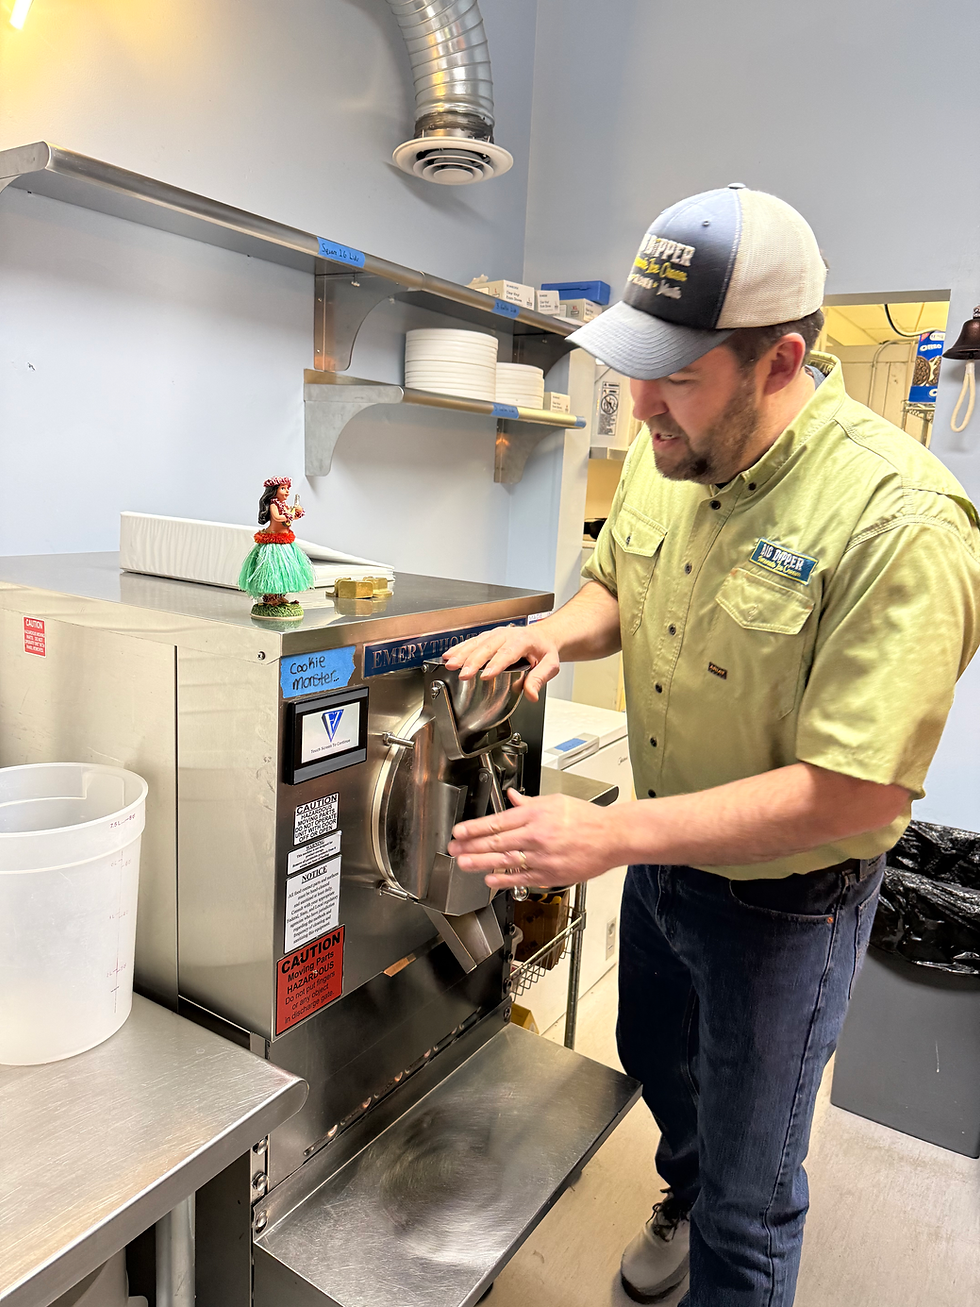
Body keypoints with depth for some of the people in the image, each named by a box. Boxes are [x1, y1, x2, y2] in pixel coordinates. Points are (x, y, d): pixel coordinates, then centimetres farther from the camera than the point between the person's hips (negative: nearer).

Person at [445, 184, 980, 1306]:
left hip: (784, 900, -7)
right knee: (655, 1059, 33)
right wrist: (558, 633, -16)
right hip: (663, 856, 8)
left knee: (750, 1197, 14)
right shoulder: (668, 453, -8)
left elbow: (853, 793, -31)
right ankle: (684, 1197, 67)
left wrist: (611, 834, -34)